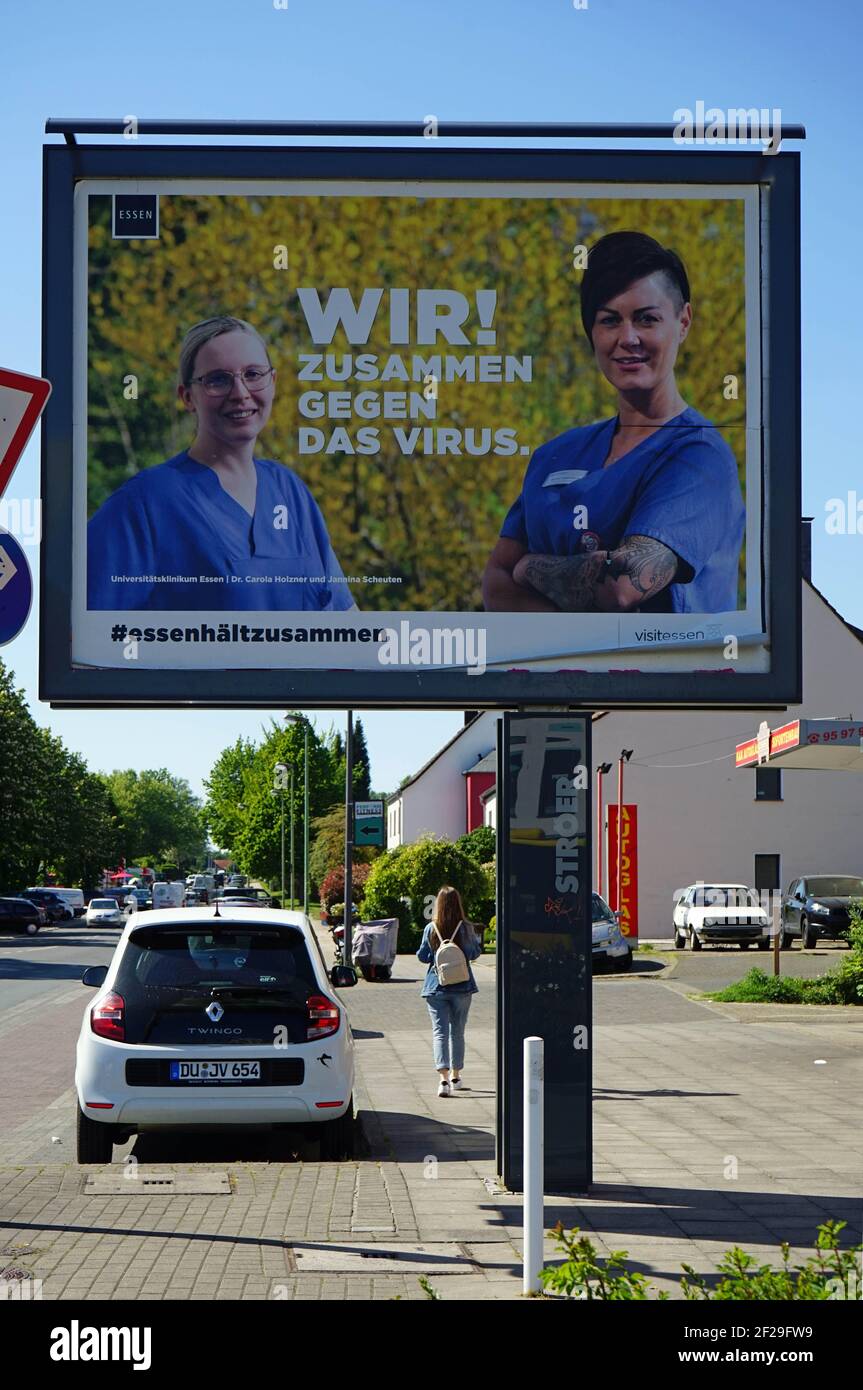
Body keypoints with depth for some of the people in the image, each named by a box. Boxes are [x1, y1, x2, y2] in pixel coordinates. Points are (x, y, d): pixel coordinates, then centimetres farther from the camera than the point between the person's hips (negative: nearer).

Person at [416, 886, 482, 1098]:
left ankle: (444, 1078, -21)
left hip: (435, 987, -1)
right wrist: (476, 939, 22)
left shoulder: (430, 929, -6)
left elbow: (423, 956, 2)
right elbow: (475, 953, 2)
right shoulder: (466, 928, -8)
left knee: (440, 1032, -3)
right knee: (457, 1032, 16)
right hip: (462, 986, 1)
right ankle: (456, 1076, 27)